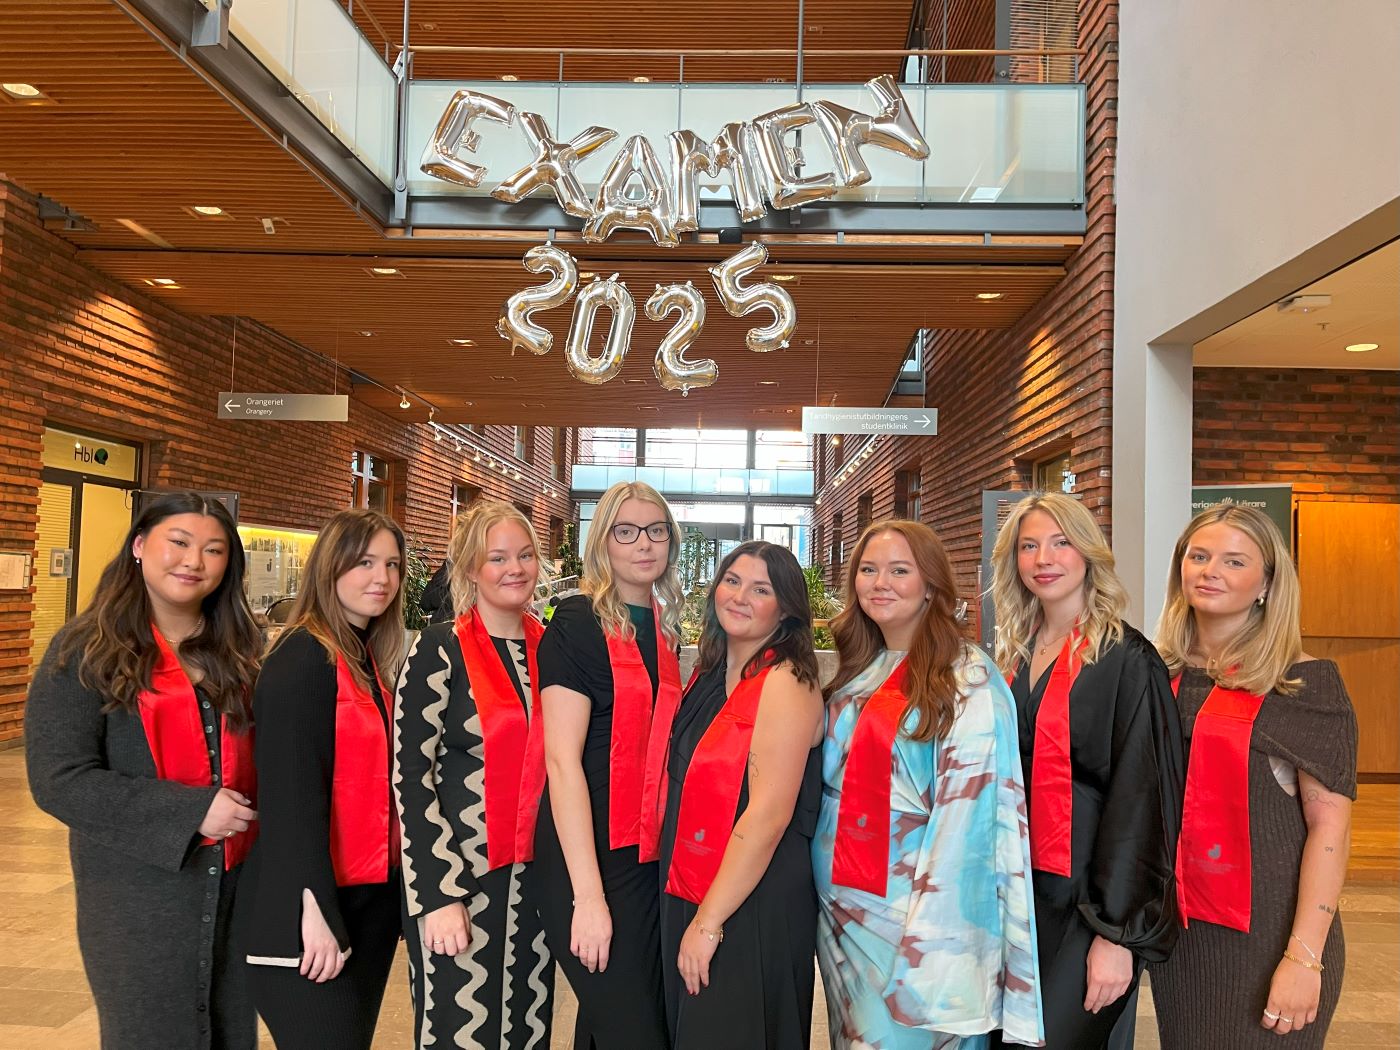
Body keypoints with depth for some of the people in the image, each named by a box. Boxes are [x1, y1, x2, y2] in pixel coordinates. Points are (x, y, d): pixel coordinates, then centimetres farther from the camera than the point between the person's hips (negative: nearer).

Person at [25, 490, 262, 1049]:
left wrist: (253, 811, -6)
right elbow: (59, 780, -14)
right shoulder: (88, 651, -8)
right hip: (140, 895, -4)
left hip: (237, 884, 5)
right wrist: (192, 811, -20)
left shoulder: (237, 648, 6)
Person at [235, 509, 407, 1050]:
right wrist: (314, 910, -23)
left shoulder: (368, 658, 10)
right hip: (314, 905, -8)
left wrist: (395, 889, 11)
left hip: (371, 899, 8)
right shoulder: (303, 656, -15)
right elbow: (292, 791, -21)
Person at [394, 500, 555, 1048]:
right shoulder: (439, 649, -9)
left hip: (535, 876, 5)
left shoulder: (550, 647, 6)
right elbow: (410, 774, -12)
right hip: (456, 877, -5)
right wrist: (439, 894, -16)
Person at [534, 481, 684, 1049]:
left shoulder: (665, 629, 9)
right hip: (588, 859, -6)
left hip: (651, 856, 7)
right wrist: (588, 895, -19)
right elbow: (562, 760, -16)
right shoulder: (577, 623, -11)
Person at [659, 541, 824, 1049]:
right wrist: (689, 913, 9)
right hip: (685, 895, 8)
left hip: (755, 909, -8)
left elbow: (768, 815, -22)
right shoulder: (708, 675, 7)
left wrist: (708, 922, -19)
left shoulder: (786, 683, -17)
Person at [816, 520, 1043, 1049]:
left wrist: (929, 928, -23)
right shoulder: (855, 675, 9)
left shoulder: (968, 678, -12)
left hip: (918, 911, -6)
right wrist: (826, 901, 9)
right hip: (842, 908, 6)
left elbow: (970, 807, -18)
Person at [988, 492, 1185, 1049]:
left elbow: (1140, 798, -15)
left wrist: (1117, 934, -17)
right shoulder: (1013, 656, 7)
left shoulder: (1127, 660, -12)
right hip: (1018, 890, 6)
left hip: (1086, 897, -6)